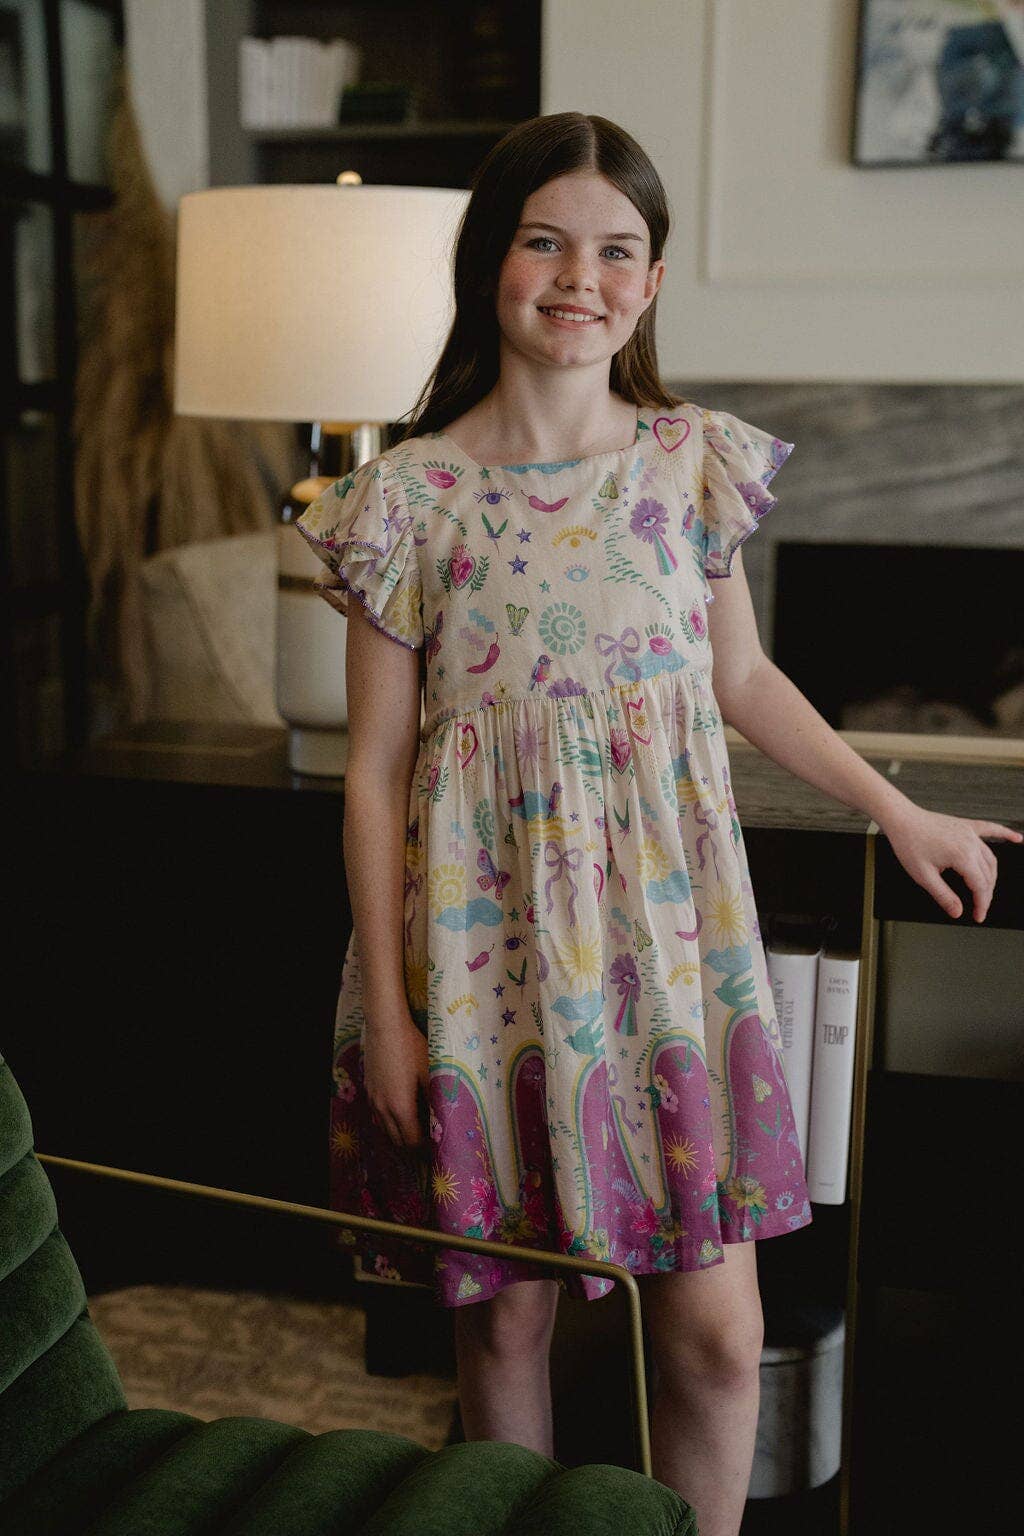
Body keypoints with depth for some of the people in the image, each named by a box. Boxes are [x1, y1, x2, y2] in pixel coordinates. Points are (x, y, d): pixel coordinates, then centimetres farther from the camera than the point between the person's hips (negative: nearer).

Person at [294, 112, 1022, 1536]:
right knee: (506, 1311, 10)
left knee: (718, 1331, 3)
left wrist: (898, 810, 16)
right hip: (489, 947, -1)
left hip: (671, 932, 2)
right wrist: (385, 1003, -4)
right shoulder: (413, 494, -5)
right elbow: (376, 764, -3)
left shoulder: (694, 462, 2)